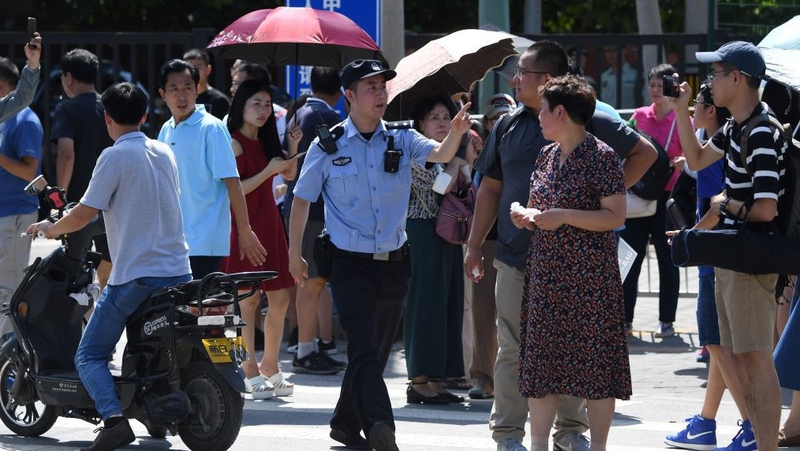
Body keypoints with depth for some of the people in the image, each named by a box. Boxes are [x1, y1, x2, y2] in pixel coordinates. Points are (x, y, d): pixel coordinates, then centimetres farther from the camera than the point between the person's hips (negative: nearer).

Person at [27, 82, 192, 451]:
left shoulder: (115, 157, -10)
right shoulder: (165, 153, 11)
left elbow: (84, 214, -12)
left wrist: (50, 229, 7)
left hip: (135, 275, -7)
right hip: (178, 271, 7)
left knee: (90, 355, -1)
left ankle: (114, 418, -21)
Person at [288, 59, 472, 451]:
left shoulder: (400, 140, 2)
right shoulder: (327, 146, -3)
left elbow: (439, 154, -16)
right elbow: (302, 199, 6)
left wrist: (456, 134, -38)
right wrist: (295, 253, 8)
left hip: (393, 261, 4)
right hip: (351, 261, -4)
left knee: (377, 349, 14)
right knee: (364, 347, -18)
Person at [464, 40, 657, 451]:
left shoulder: (587, 122, -2)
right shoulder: (509, 127, 8)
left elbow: (644, 152, 5)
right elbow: (490, 188, 15)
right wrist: (474, 245, 10)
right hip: (516, 256, 2)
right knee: (513, 349, 2)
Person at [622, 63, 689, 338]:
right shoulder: (639, 116, 9)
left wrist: (680, 162, -25)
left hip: (666, 196, -3)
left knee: (667, 259, 2)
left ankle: (667, 321, 7)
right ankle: (625, 319, 8)